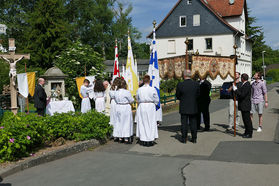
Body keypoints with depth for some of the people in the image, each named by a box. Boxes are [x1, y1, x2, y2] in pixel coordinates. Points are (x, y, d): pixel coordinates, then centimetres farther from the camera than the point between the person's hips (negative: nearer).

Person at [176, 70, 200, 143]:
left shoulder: (180, 85, -13)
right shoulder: (196, 84, -6)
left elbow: (178, 96, -3)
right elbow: (198, 95, 1)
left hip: (183, 108, -2)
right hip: (193, 107, 2)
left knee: (184, 123, 6)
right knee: (193, 123, 11)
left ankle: (184, 138, 10)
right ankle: (194, 138, 16)